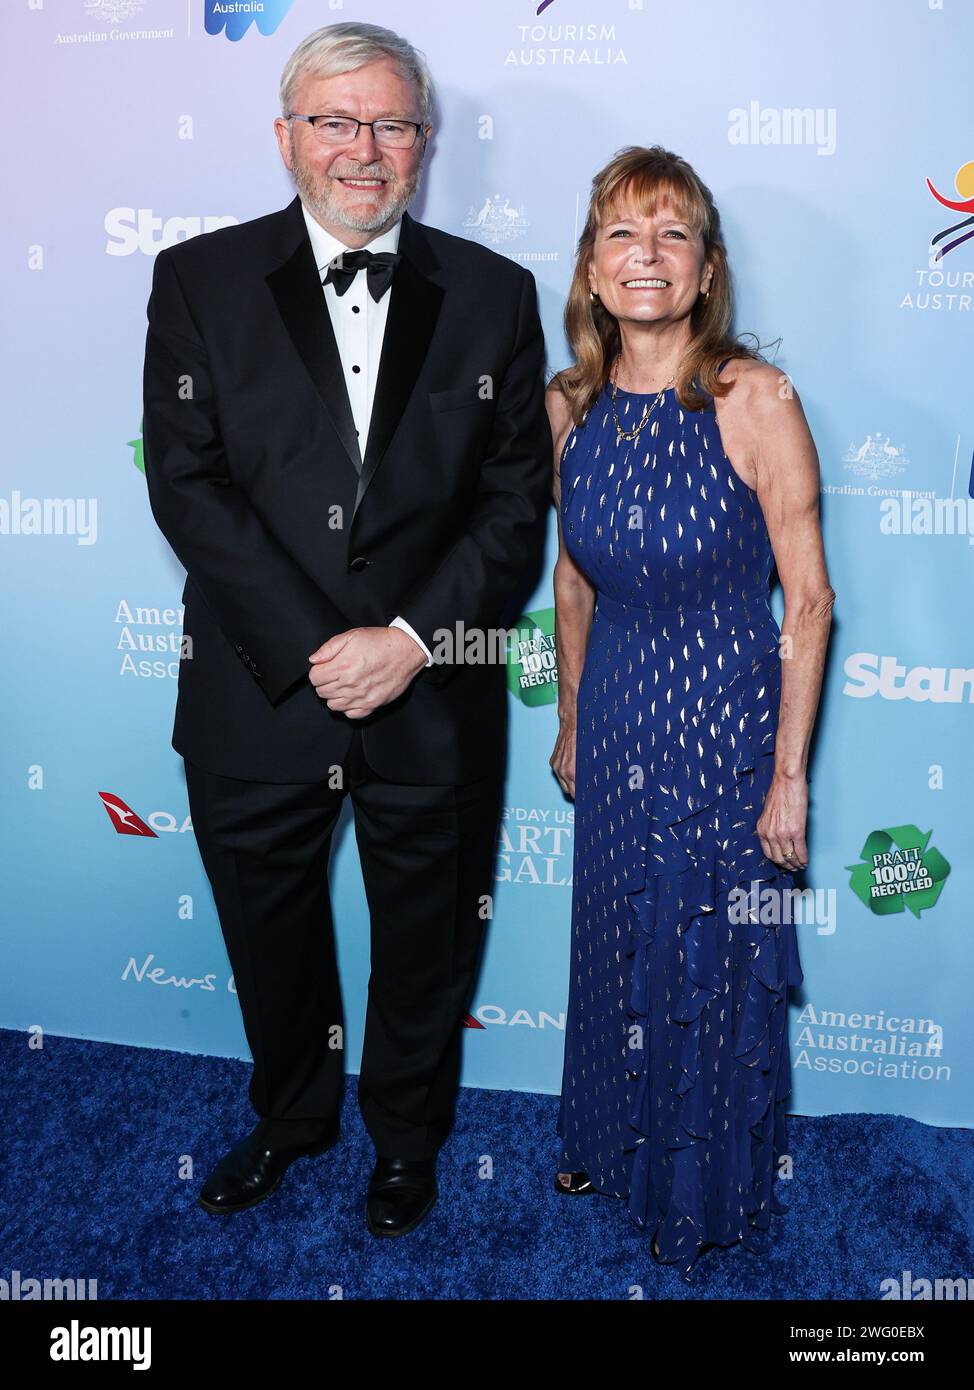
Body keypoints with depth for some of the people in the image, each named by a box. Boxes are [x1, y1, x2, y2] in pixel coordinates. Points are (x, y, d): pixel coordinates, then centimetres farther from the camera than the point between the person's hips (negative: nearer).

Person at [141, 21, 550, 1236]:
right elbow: (185, 483, -9)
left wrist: (412, 638, -15)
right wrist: (311, 648, -17)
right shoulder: (200, 280, -1)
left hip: (432, 701, 0)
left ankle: (406, 1134, 45)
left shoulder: (492, 294, 1)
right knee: (269, 935, 19)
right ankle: (290, 1115, 48)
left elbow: (517, 499, -2)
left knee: (422, 942, 18)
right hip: (257, 692, 0)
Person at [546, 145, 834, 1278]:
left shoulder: (755, 398, -17)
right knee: (617, 938, 20)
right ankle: (613, 1137, 47)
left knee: (715, 959, 11)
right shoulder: (569, 404, -2)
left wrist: (790, 772, -13)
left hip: (726, 715, -4)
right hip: (615, 711, 4)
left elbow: (808, 600, -14)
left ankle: (706, 1192, 38)